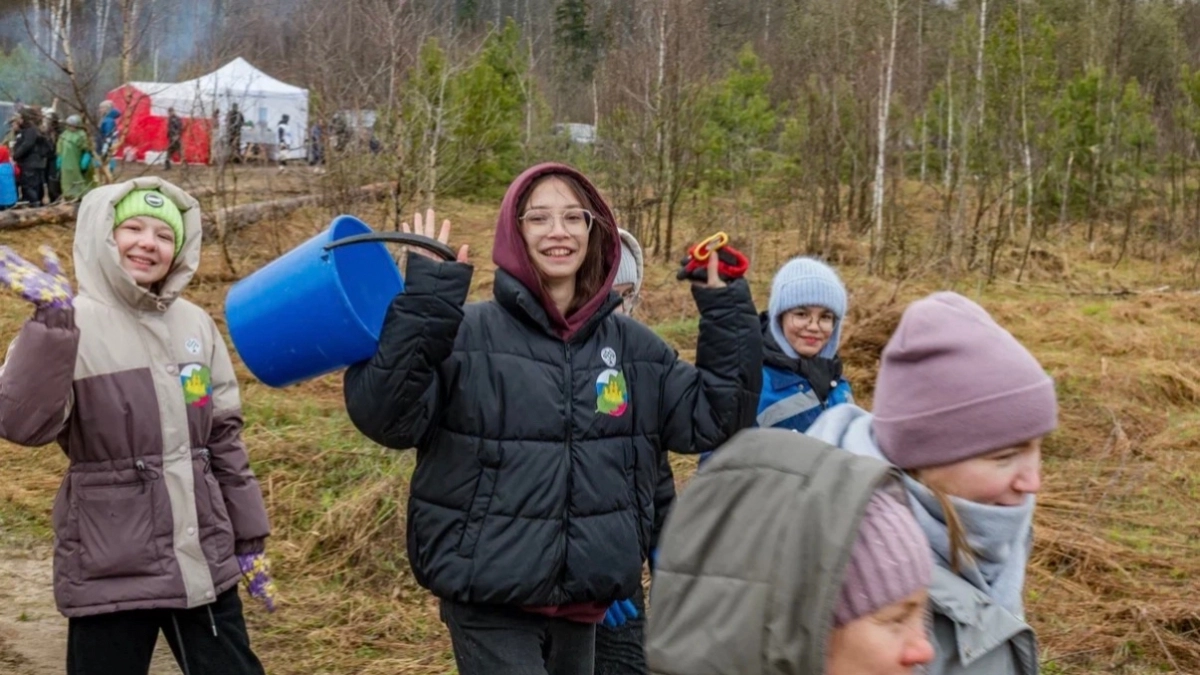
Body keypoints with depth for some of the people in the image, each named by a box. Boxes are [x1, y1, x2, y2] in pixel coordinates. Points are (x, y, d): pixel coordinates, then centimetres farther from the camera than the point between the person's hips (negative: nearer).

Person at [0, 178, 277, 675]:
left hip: (203, 559, 5)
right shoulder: (73, 325, -8)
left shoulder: (196, 325, 6)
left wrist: (249, 539, 14)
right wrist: (52, 322, -30)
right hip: (109, 569, -4)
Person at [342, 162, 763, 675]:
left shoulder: (632, 345, 7)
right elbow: (385, 415, -21)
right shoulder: (465, 332, -9)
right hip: (489, 601, -5)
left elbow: (714, 418, 9)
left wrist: (725, 307, 3)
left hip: (584, 598, 5)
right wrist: (424, 298, -27)